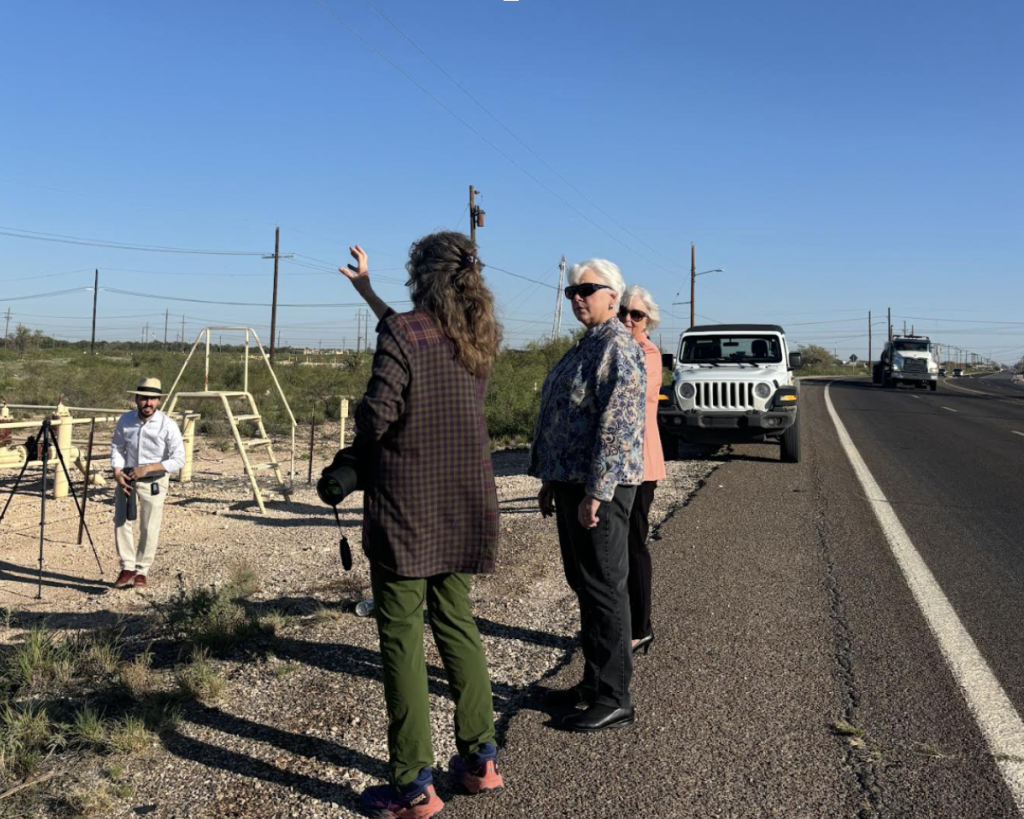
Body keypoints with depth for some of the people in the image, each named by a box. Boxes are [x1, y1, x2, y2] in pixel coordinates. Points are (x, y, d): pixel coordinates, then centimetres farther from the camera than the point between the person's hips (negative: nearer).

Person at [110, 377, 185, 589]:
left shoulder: (168, 426, -16)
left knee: (149, 528, 2)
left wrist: (148, 468, -22)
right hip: (126, 478, 3)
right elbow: (116, 447, 6)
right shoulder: (125, 420, -5)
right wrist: (118, 473, -9)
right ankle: (127, 567, 16)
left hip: (154, 482, -3)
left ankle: (142, 570, 17)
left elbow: (178, 460, -15)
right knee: (121, 522, 2)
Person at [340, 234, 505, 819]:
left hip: (405, 508, -6)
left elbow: (376, 418, -21)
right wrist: (367, 290, 35)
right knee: (458, 625, 17)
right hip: (464, 510, 7)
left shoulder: (401, 333, -13)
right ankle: (480, 759, 24)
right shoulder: (480, 339, 8)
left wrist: (363, 413, 4)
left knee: (402, 637, 3)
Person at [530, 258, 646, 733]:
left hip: (599, 487, -10)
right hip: (571, 481, 10)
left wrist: (596, 493, -23)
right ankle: (594, 682, 28)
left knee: (603, 588, -3)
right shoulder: (585, 347, 17)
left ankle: (613, 701, 9)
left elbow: (618, 426, -21)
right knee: (584, 584, 15)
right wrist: (549, 481, 19)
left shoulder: (618, 348, -13)